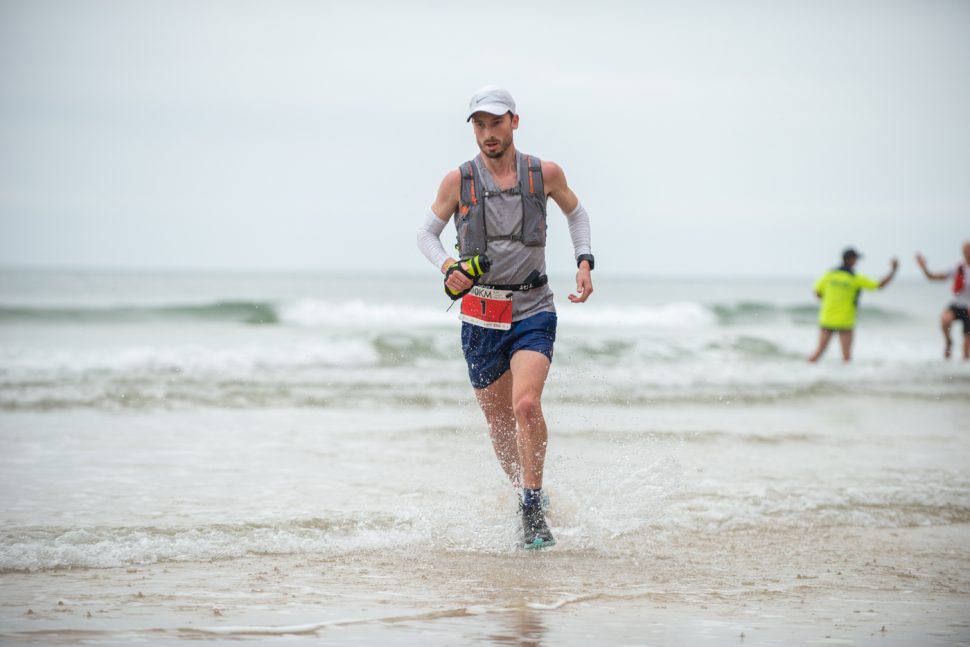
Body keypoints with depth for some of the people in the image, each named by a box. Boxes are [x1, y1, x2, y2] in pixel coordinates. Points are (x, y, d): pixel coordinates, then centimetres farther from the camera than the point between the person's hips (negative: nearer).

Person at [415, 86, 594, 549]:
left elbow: (576, 213, 17)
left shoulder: (544, 174, -2)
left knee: (526, 405, -23)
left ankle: (534, 508, -13)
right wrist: (447, 267, -12)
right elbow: (426, 233, 8)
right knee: (498, 420, 10)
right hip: (481, 315, 2)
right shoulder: (458, 181, -3)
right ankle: (524, 497, 31)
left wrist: (584, 262, 3)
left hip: (532, 308, -2)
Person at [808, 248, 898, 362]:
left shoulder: (830, 274, -2)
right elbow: (880, 285, -5)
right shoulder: (856, 279, -10)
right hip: (845, 322, -3)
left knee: (819, 351, 6)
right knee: (846, 355, 2)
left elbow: (817, 293, 7)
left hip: (827, 318, 3)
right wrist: (894, 269, 7)